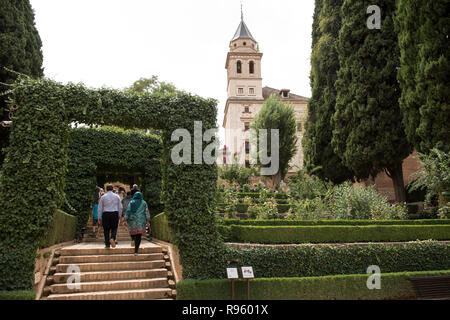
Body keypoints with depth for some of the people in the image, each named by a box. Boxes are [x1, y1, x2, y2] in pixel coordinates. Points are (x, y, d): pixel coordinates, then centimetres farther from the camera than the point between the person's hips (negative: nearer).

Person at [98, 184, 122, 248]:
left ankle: (107, 244, 6)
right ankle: (112, 238, -17)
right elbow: (120, 207, 6)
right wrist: (119, 215, 15)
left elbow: (100, 208, 3)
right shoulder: (117, 196, 5)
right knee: (114, 228, 9)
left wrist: (99, 217, 8)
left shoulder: (103, 197, 3)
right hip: (115, 214, 0)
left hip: (106, 214, 0)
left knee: (106, 229, 7)